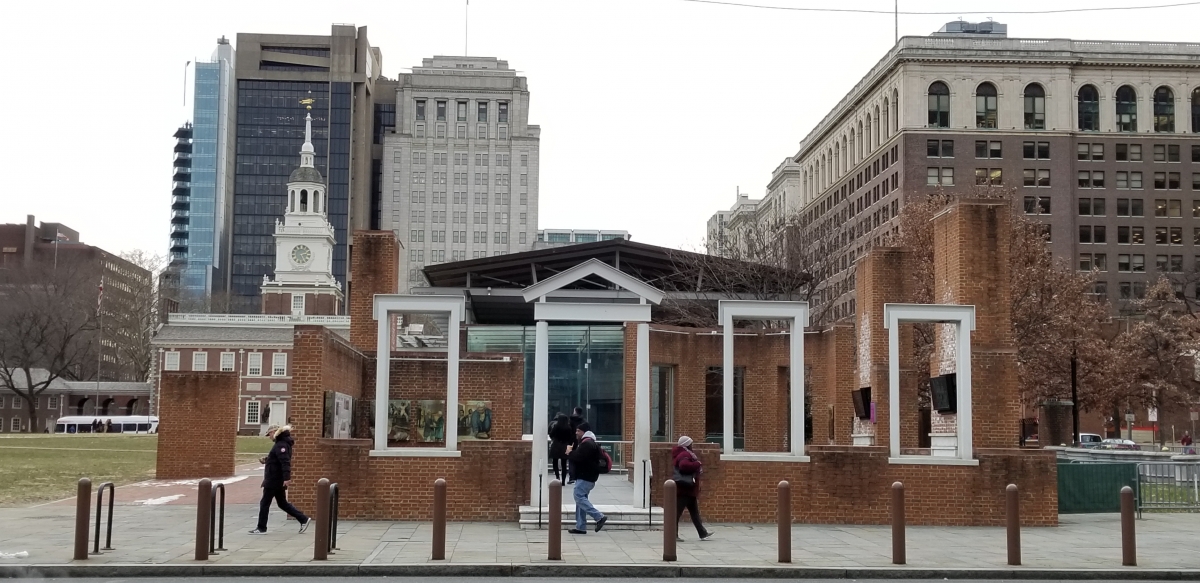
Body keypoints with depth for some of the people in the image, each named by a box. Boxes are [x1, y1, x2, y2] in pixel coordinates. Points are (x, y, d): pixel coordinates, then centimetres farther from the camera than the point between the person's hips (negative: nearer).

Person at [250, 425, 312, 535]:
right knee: (282, 503, 14)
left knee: (264, 504, 0)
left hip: (273, 480, -10)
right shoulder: (280, 444, 15)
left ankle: (261, 528, 7)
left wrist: (287, 478, -33)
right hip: (278, 481, 10)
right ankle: (303, 519, 11)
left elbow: (285, 462, -27)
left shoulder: (281, 445, -17)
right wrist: (265, 460, 13)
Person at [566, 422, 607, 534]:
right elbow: (579, 457, 22)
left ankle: (599, 517, -18)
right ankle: (580, 527, 8)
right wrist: (572, 452, 4)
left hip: (585, 477, -11)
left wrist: (570, 452, -8)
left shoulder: (586, 444, -15)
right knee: (581, 499, 9)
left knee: (579, 497, -15)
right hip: (585, 476, 11)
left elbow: (578, 458, -26)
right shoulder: (589, 442, 22)